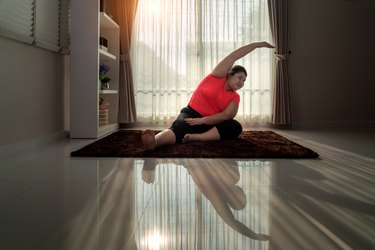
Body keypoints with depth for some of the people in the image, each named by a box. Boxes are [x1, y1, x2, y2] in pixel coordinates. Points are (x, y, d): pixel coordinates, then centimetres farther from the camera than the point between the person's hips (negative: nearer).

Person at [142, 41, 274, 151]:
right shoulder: (217, 77, 1)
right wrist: (257, 44, -1)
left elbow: (227, 115, -10)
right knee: (177, 128, -35)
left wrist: (202, 120, -24)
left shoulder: (235, 97, 7)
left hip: (210, 123, 4)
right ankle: (154, 142, -66)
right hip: (191, 114, -4)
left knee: (236, 127, -23)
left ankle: (196, 137, -43)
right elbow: (233, 56, -5)